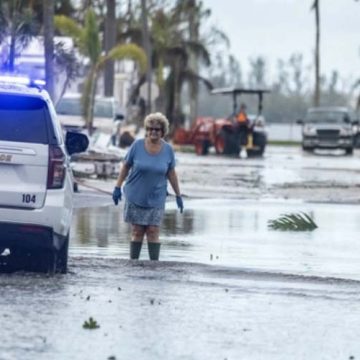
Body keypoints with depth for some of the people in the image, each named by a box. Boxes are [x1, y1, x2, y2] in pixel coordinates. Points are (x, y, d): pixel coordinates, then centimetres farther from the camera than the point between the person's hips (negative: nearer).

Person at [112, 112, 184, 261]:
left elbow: (171, 174, 7)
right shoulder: (137, 145, -6)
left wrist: (178, 196, 8)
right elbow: (126, 167, 2)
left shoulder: (167, 150, -2)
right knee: (137, 231, 3)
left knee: (153, 231, -5)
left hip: (156, 198, 0)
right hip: (136, 196, 0)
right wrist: (117, 187, 1)